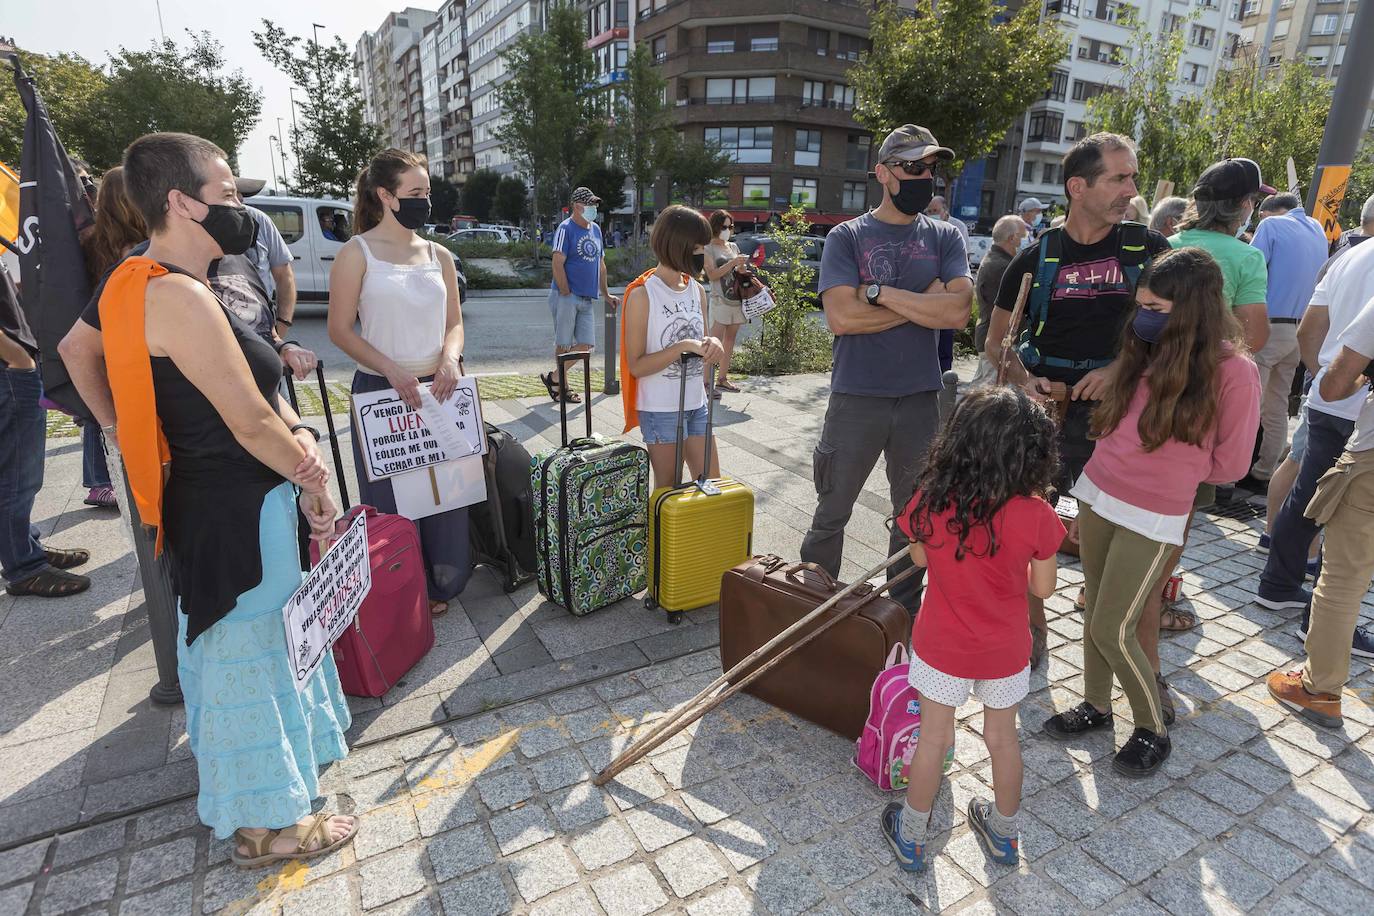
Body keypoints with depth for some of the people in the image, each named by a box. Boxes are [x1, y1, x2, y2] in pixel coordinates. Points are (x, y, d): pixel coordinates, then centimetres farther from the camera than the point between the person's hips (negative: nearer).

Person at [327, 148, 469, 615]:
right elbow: (340, 329, -7)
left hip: (437, 390, 4)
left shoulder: (439, 256, 8)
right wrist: (392, 370, -18)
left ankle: (440, 584, 30)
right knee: (391, 499, 7)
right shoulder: (357, 253, -5)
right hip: (382, 390, -4)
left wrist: (450, 355, -9)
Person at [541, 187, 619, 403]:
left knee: (586, 345, 3)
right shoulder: (566, 229, -7)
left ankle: (555, 379, 15)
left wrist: (606, 294, 20)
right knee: (564, 345, -1)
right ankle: (556, 382, 15)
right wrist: (566, 293, -16)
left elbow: (600, 264, 22)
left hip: (588, 299, 7)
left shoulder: (596, 229, 16)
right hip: (566, 297, -7)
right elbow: (558, 264, -13)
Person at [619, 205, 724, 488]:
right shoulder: (642, 295, -13)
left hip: (696, 403, 6)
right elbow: (636, 365, -15)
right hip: (660, 409, -6)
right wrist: (683, 347, -24)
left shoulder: (697, 290, 7)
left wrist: (712, 347, -9)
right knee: (668, 491, 6)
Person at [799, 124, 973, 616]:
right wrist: (924, 303, -10)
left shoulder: (945, 238, 6)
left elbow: (958, 310, -10)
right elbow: (841, 316, -16)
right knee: (830, 516, 9)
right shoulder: (847, 237, -2)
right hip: (856, 399, -3)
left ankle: (904, 613, 33)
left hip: (922, 399, 3)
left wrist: (878, 291, -13)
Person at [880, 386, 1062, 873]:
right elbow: (1043, 588, -7)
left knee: (933, 736, 16)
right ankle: (1003, 833, 46)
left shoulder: (931, 502, -22)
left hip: (942, 647, -1)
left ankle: (911, 836, 35)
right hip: (1006, 652, 1)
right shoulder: (1036, 516, -22)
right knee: (1002, 735, 23)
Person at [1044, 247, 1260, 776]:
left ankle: (1153, 731, 22)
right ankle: (1096, 707, 33)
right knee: (1095, 614, 13)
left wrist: (1169, 467, 6)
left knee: (1111, 630, -1)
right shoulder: (1143, 355, 5)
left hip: (1152, 519, -5)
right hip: (1096, 498, 5)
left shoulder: (1233, 372, -12)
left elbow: (1229, 464, -4)